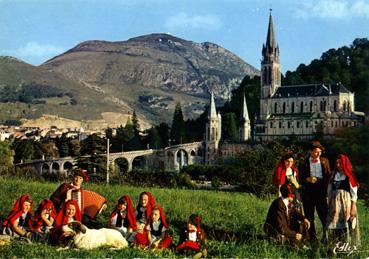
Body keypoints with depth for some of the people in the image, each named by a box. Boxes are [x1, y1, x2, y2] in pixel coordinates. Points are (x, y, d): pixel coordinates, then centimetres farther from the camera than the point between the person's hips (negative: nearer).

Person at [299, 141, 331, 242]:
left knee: (324, 214, -4)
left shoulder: (324, 161, 10)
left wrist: (327, 188, -1)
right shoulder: (304, 163, 3)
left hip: (321, 190, 1)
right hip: (308, 191, 0)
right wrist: (307, 179, -16)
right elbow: (300, 178, 4)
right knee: (309, 216, 4)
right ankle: (312, 237, 11)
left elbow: (329, 176, 13)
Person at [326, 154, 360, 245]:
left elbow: (354, 193, -3)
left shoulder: (349, 177, -1)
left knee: (346, 223, -7)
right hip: (334, 203, 4)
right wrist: (329, 204, 8)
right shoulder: (334, 176, 12)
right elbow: (329, 191, 13)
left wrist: (353, 207, -10)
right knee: (335, 224, 2)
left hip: (346, 203, -4)